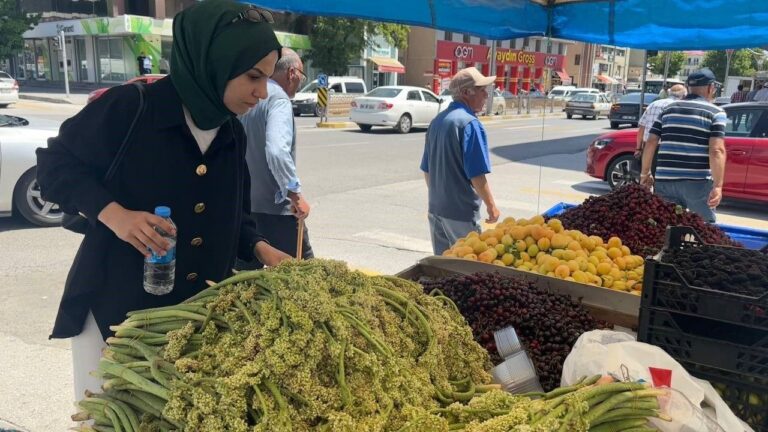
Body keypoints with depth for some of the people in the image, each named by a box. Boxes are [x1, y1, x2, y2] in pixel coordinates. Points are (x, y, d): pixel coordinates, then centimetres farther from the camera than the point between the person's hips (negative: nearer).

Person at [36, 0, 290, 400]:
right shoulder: (129, 108, -15)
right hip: (113, 305, -5)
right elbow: (55, 165, -8)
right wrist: (112, 213, -22)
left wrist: (261, 250, -4)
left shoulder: (233, 136, 4)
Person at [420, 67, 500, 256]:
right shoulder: (470, 123, -17)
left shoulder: (437, 121, 9)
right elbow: (476, 174, -20)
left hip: (435, 207, 8)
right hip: (460, 211, -8)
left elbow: (426, 169, 15)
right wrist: (491, 205, -9)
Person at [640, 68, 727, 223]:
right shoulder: (716, 112, -1)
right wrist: (718, 185, -16)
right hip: (698, 182, -4)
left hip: (665, 180, 4)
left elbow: (651, 143, 8)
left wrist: (645, 173, 17)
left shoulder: (669, 109, 12)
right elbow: (716, 151, -13)